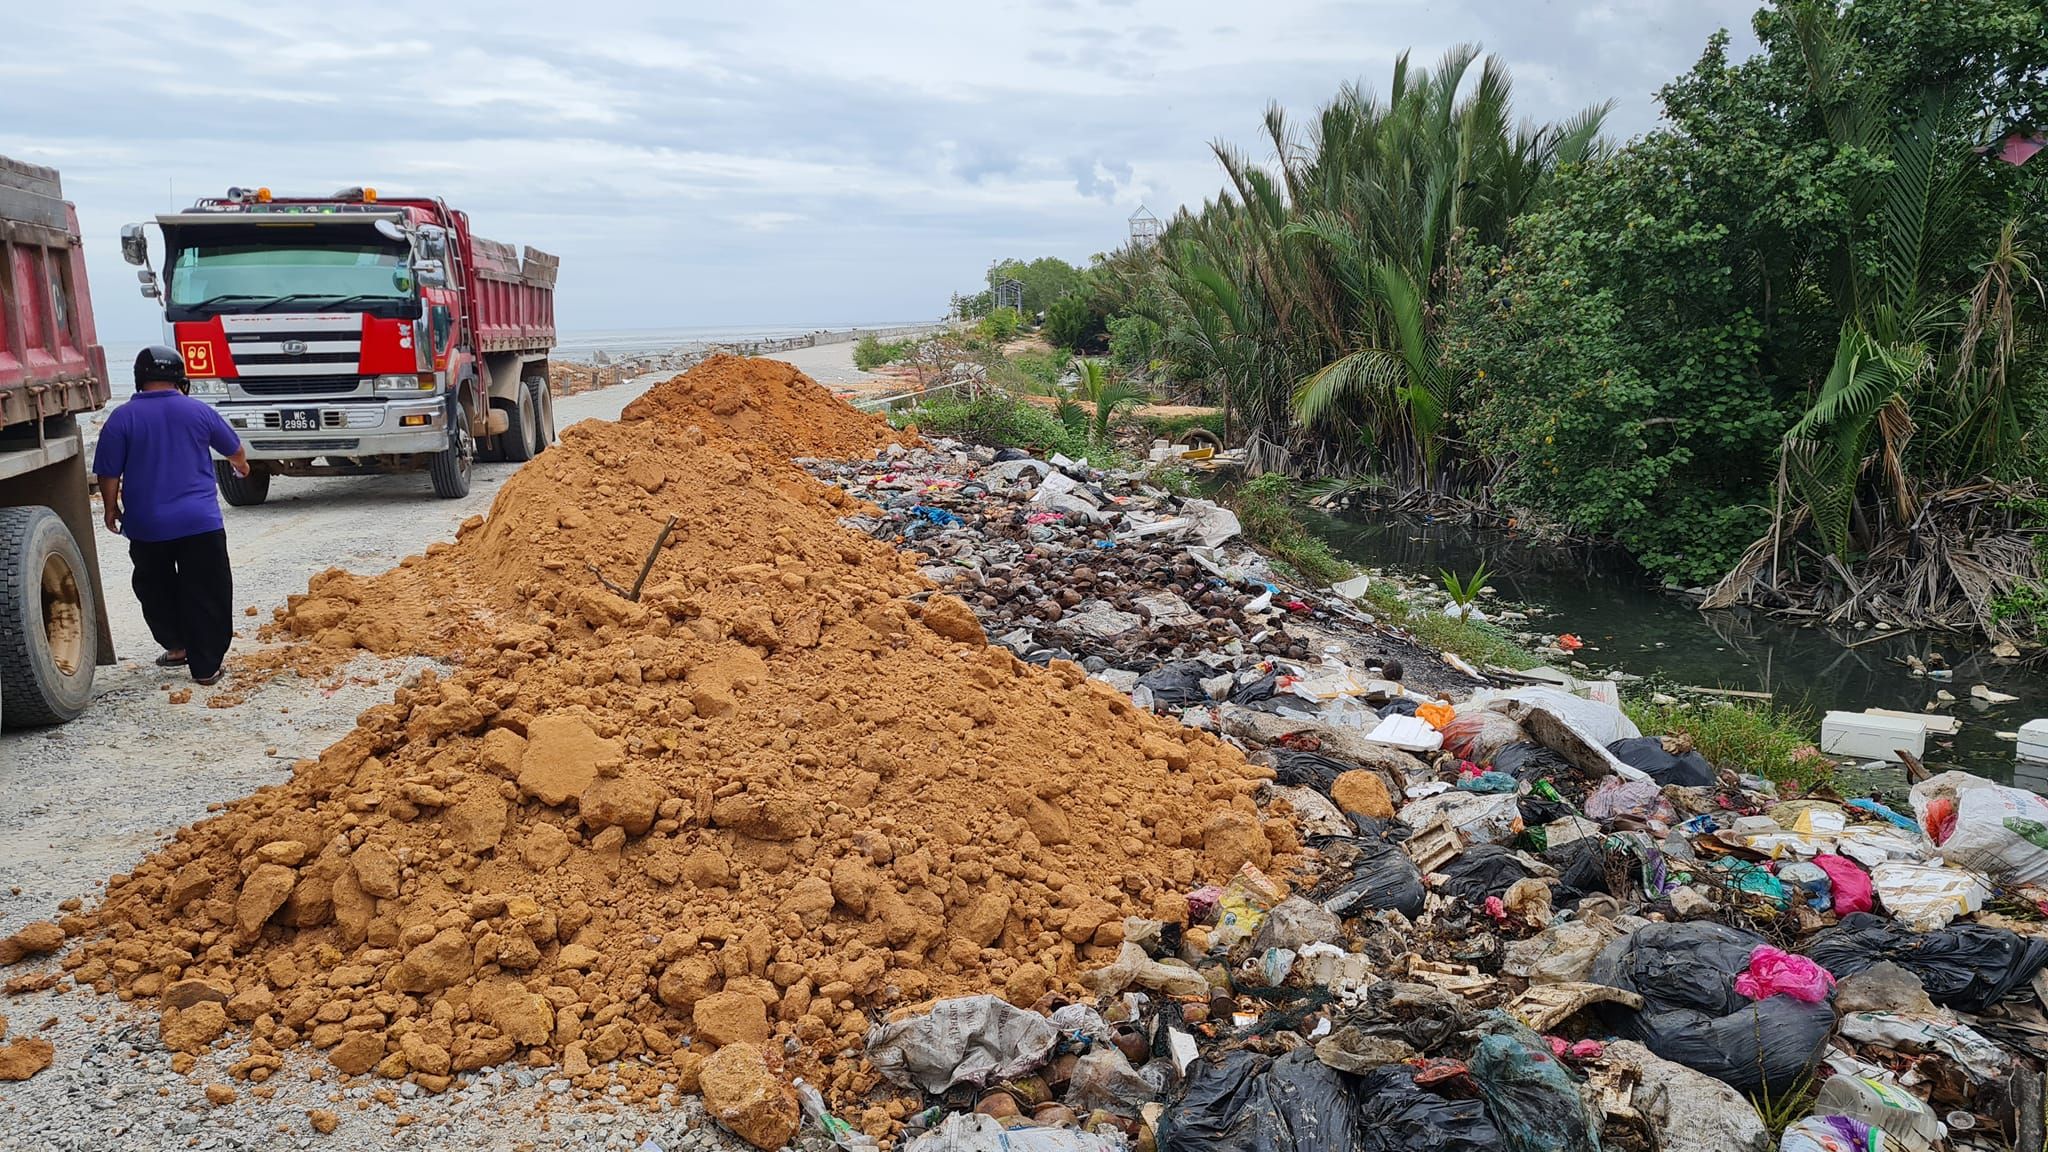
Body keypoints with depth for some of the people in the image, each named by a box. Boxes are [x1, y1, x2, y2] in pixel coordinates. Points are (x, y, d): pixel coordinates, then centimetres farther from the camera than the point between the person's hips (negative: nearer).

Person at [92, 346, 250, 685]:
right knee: (206, 595, 5)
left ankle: (176, 646, 27)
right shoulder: (198, 412, 2)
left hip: (146, 526, 0)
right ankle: (206, 666, 5)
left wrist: (111, 508, 14)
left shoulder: (122, 418, -4)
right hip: (200, 521, 0)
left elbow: (108, 473, -3)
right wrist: (241, 465, 42)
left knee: (156, 590, 22)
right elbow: (234, 448, 19)